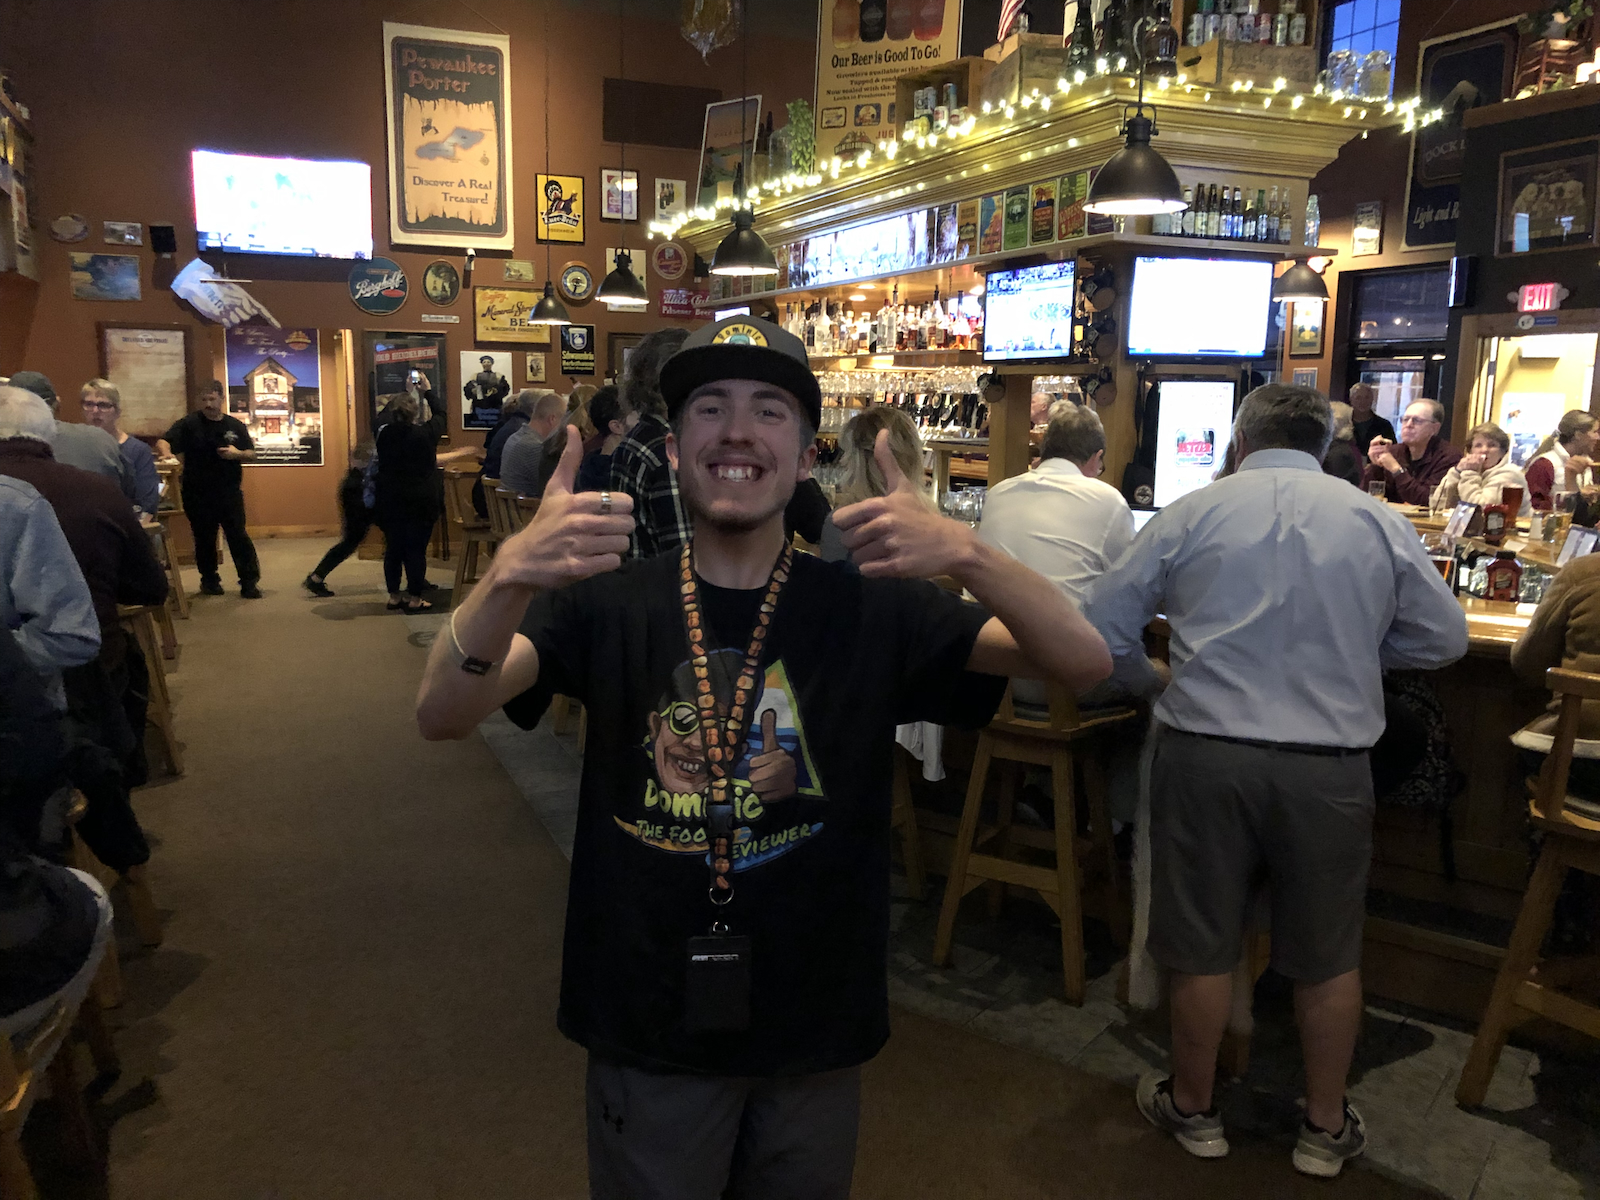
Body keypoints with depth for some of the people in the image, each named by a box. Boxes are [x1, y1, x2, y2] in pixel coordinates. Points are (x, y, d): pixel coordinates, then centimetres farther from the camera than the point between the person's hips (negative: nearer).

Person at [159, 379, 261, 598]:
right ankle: (209, 580, 25)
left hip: (230, 493, 1)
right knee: (204, 539, 9)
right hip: (197, 496, -1)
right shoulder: (189, 424, -2)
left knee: (238, 537, -3)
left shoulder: (235, 426, 8)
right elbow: (162, 443, -12)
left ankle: (249, 581, 2)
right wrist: (167, 455, -34)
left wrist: (238, 454, -10)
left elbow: (251, 453, 12)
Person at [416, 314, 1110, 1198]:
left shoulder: (869, 609, -7)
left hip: (816, 1034, 1)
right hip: (649, 1032, -1)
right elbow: (442, 714, -20)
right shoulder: (607, 603, -7)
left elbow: (1085, 661, -16)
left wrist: (966, 555, -35)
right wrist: (511, 574, -39)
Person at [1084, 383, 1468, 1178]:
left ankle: (1191, 1108, 32)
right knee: (1328, 956, 18)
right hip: (1331, 765, 2)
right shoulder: (1380, 523, 2)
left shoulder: (1191, 514, -3)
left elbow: (1100, 628, -1)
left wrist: (1163, 664, 18)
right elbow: (1445, 639, 12)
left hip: (1205, 752, -1)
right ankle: (1326, 1128, 34)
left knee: (1202, 948, 13)